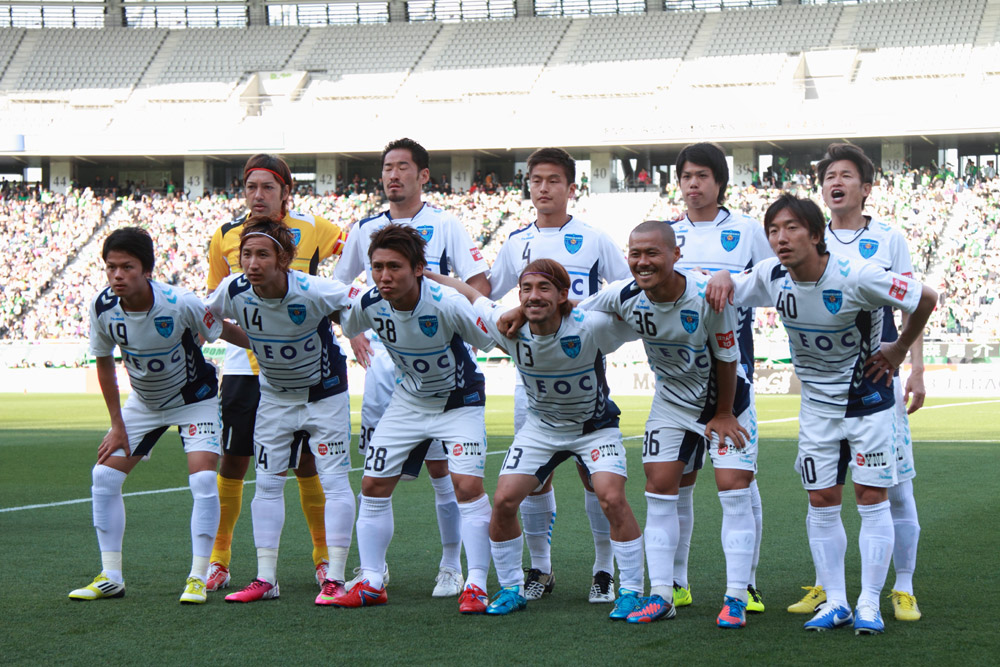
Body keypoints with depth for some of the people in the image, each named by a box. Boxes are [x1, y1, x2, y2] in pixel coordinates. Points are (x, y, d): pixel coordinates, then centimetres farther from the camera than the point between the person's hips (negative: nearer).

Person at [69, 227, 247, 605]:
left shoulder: (180, 305, -33)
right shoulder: (103, 308, -20)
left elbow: (225, 331, -13)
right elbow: (104, 364, -4)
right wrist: (117, 426, -2)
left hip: (194, 399, -4)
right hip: (143, 402, 4)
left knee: (203, 479, -21)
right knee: (104, 475, -3)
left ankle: (198, 578, -9)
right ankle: (110, 577, 7)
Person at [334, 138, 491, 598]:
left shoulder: (444, 226, 1)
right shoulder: (366, 229, 12)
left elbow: (480, 286, -3)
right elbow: (339, 287, 23)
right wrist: (353, 332, 8)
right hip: (382, 358, 3)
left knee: (440, 464, -1)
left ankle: (452, 567, 8)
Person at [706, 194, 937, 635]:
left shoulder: (855, 277, -25)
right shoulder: (772, 277, -10)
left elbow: (925, 298, -14)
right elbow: (731, 292, 8)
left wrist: (899, 350, -5)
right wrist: (721, 278, -16)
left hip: (867, 398, -4)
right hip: (817, 405, 4)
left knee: (872, 497, -3)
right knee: (822, 502, 4)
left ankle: (869, 605, 4)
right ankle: (835, 602, 13)